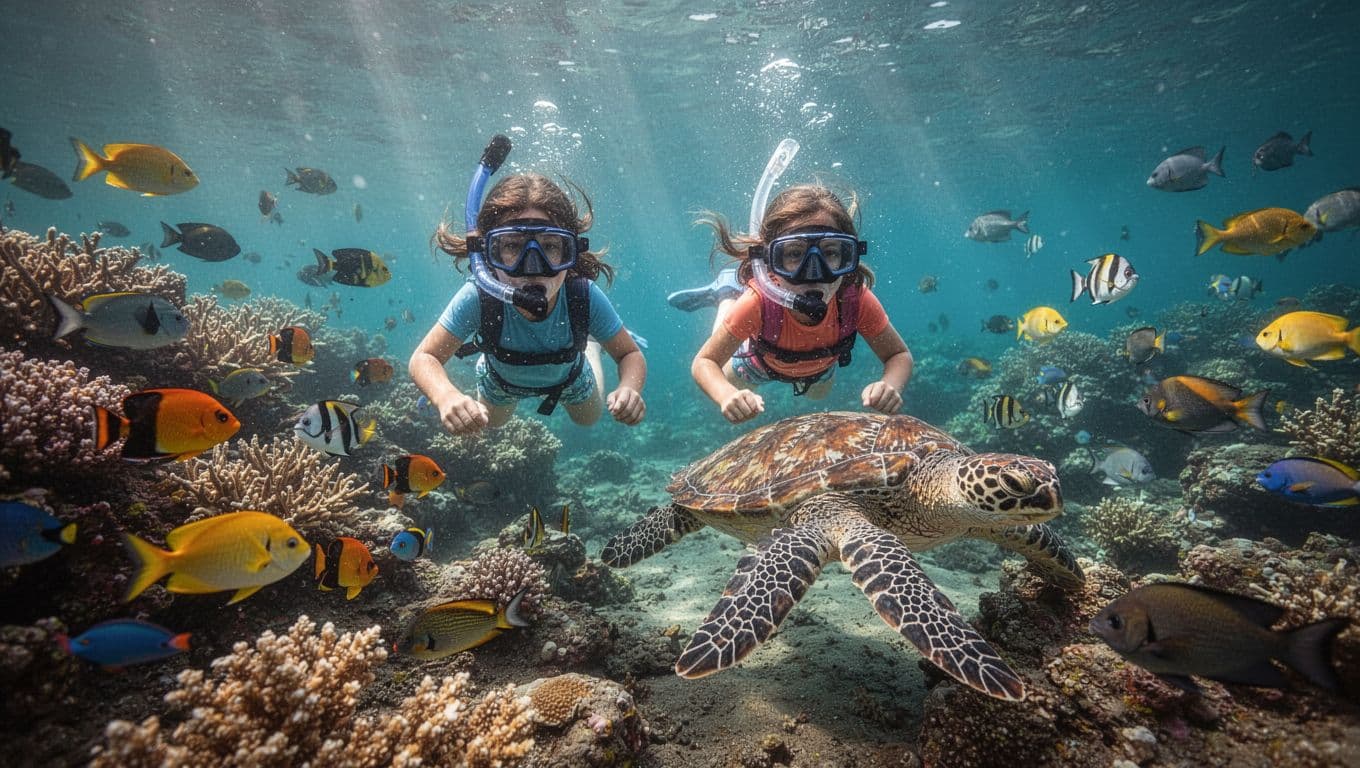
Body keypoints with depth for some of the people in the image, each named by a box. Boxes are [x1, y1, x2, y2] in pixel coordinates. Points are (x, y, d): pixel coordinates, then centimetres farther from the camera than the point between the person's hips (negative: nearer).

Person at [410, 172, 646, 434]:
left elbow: (630, 355, -25)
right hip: (500, 382, 0)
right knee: (492, 423, 34)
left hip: (569, 378, 0)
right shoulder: (477, 298, -43)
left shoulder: (585, 298, -41)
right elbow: (424, 358, -30)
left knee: (589, 418, 33)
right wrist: (446, 396, -53)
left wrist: (629, 390, -49)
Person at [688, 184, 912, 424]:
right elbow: (705, 362, -32)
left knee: (819, 394, 37)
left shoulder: (858, 300, -40)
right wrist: (728, 396, -54)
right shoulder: (758, 304, -45)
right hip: (761, 363, -2)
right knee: (727, 383, 29)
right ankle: (726, 296, 35)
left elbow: (899, 355, -23)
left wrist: (891, 386, -47)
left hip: (821, 366, 3)